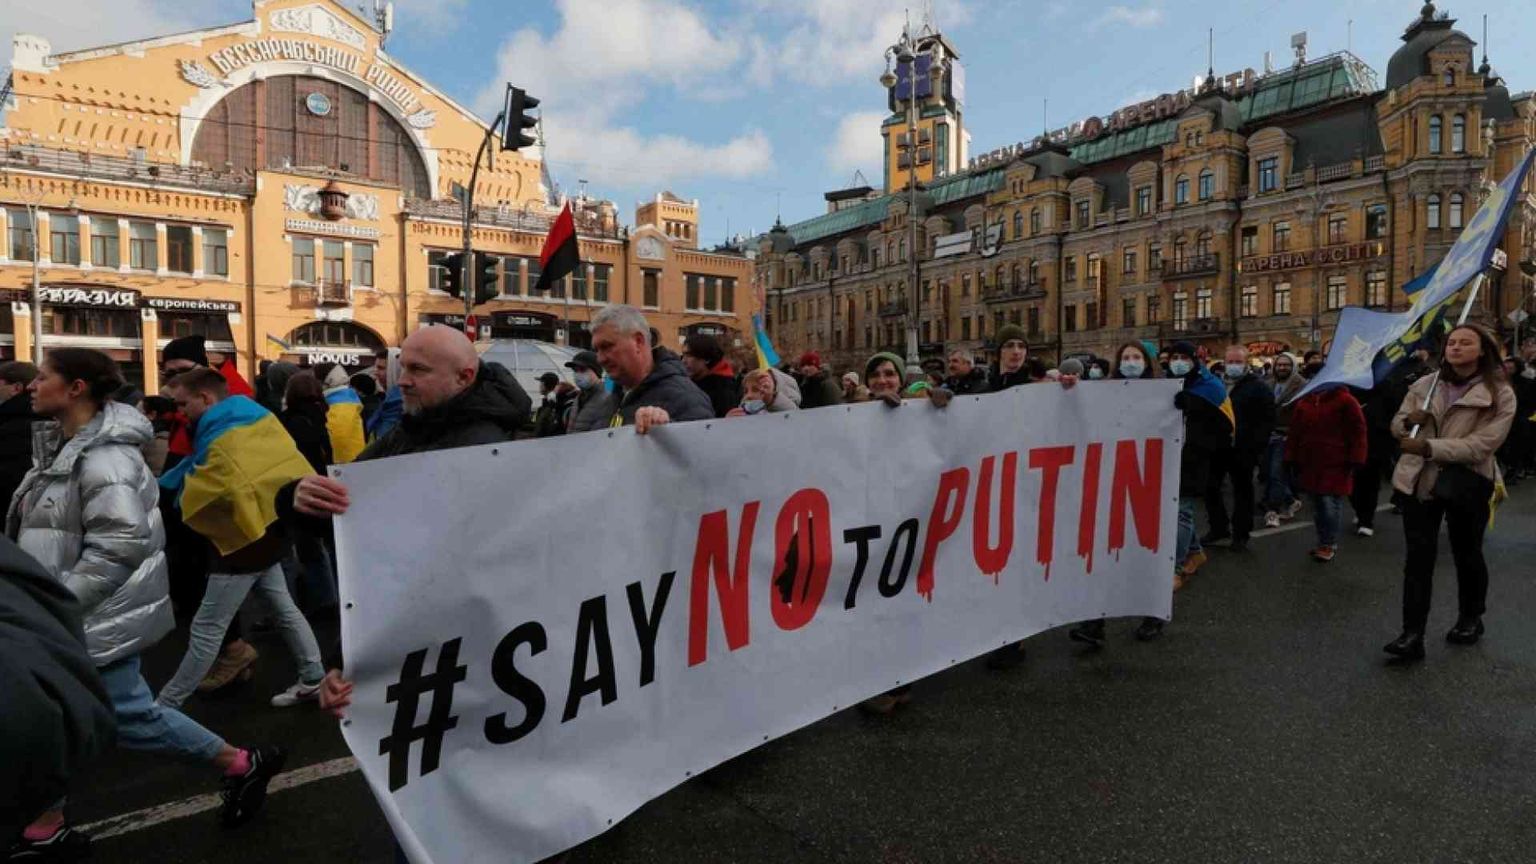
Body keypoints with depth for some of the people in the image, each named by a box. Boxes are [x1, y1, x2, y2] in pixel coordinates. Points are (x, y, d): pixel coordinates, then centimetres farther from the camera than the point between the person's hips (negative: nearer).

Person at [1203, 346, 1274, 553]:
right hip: (1216, 448, 5)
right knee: (1210, 487, 7)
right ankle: (1219, 528, 22)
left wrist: (1255, 448, -16)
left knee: (1242, 491, 6)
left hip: (1243, 450, -4)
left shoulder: (1258, 388, -4)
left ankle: (1240, 534, 16)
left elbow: (1267, 421, -9)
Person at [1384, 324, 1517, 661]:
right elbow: (1396, 424, 13)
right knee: (1418, 557, -1)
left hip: (1466, 482, -2)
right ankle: (1412, 635, -1)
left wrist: (1429, 447, -27)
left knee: (1467, 554, 16)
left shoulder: (1500, 394, -7)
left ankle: (1470, 620, 39)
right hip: (1419, 479, 2)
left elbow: (1482, 445, -17)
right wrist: (1408, 421, -10)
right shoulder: (1424, 384, 5)